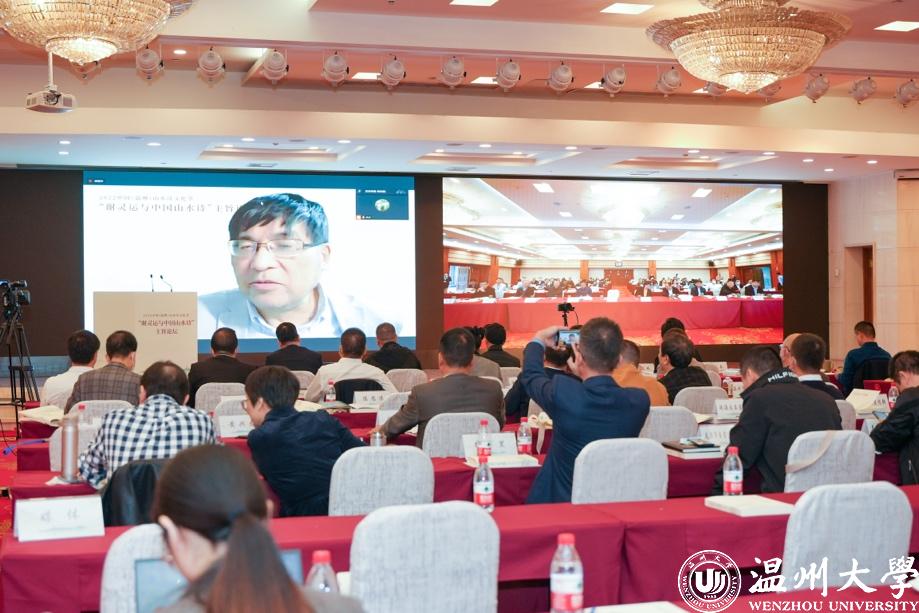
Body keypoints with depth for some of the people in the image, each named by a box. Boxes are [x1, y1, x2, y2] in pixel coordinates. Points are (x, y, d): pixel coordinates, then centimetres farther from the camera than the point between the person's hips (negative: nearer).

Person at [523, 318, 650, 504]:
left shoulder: (562, 393, -21)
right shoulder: (640, 401, -12)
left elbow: (531, 376, 4)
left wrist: (539, 340, 24)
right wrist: (584, 372, 24)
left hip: (562, 501, -3)